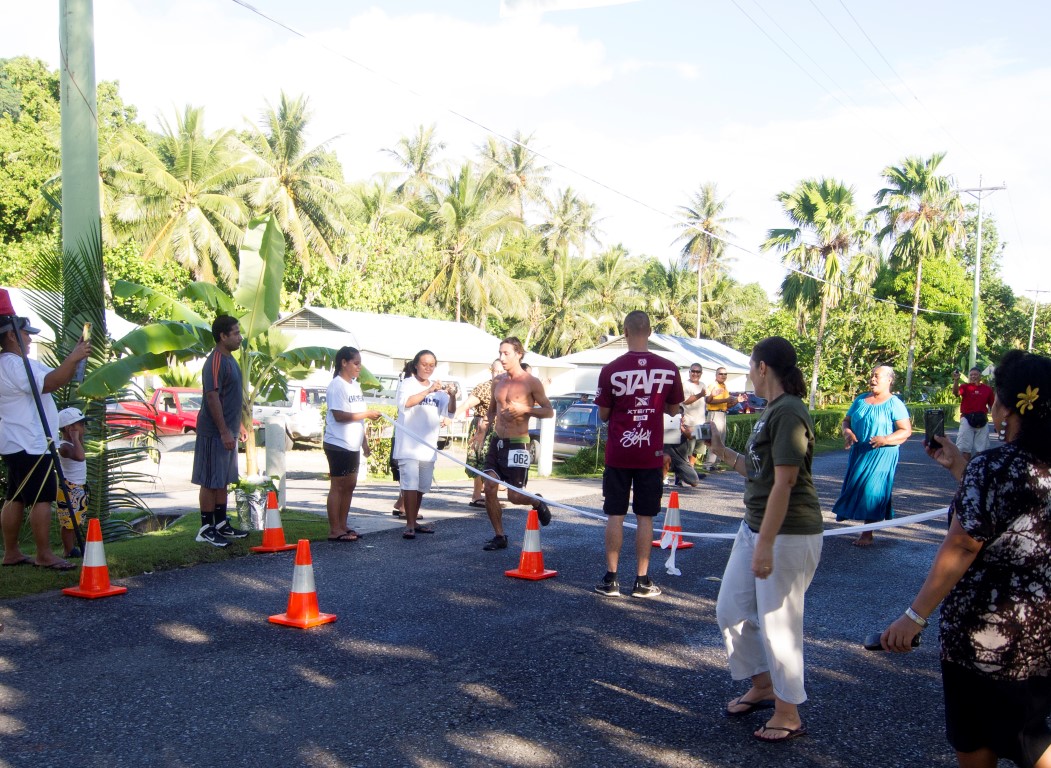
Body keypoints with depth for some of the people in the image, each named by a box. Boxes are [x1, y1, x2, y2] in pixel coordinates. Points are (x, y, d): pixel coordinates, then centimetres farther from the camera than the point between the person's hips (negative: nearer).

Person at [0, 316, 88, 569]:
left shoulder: (21, 363, 17)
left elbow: (59, 377, 17)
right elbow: (49, 383, -26)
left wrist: (75, 356, 5)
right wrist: (72, 358, -21)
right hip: (29, 444, -11)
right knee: (42, 498, -7)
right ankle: (44, 555, -4)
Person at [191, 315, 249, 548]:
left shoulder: (229, 359, 13)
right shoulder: (215, 362, -17)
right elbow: (212, 397, -23)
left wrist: (236, 427, 20)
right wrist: (224, 432, -24)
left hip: (227, 431, 10)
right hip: (215, 433, -10)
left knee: (223, 480, 15)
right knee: (211, 481, -2)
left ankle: (221, 524, 23)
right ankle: (206, 529, 5)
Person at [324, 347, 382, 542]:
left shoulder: (355, 385, 15)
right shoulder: (337, 386, -13)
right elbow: (339, 415, -22)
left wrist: (364, 442, 19)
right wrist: (366, 414, -20)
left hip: (352, 445, 9)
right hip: (338, 444, -9)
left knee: (350, 485, 12)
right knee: (337, 486, -4)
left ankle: (342, 526, 20)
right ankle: (334, 530, 1)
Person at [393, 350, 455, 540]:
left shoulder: (438, 388, 14)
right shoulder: (408, 383, -1)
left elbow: (450, 411, 5)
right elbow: (405, 403, -20)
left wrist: (452, 396, -15)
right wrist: (428, 391, -29)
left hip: (428, 446, 6)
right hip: (409, 444, -6)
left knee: (422, 486, 12)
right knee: (410, 484, -12)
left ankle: (413, 522, 22)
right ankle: (410, 526, -10)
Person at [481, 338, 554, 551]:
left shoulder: (531, 382, -8)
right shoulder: (498, 382, 10)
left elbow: (549, 411, -7)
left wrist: (525, 409, -21)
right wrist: (491, 420, 6)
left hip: (517, 444, -6)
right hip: (497, 441, 6)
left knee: (514, 496, -4)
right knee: (489, 489, -2)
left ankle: (537, 503, 30)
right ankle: (499, 536, 11)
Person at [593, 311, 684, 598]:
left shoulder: (611, 370, -9)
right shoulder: (669, 369, -4)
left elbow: (603, 414, -1)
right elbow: (673, 410, 9)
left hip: (618, 453, -1)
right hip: (651, 454, 1)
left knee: (615, 515, 6)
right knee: (645, 517, 8)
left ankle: (611, 579, 10)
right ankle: (642, 580, 13)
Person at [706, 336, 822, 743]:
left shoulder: (789, 413, -19)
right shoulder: (772, 411, 12)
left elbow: (783, 483, -23)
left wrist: (766, 545, -25)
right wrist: (723, 452, 13)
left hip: (788, 534, -10)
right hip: (754, 526, 10)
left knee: (778, 624, 1)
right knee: (731, 610, 15)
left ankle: (788, 714, 18)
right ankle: (761, 686, 35)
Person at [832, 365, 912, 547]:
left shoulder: (894, 404, -6)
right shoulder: (860, 400, 12)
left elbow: (906, 430, -11)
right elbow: (847, 420, 17)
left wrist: (885, 439, -25)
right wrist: (847, 432, -6)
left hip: (881, 455, -6)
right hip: (858, 452, 6)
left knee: (872, 490, -10)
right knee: (856, 488, 8)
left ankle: (867, 534, -4)